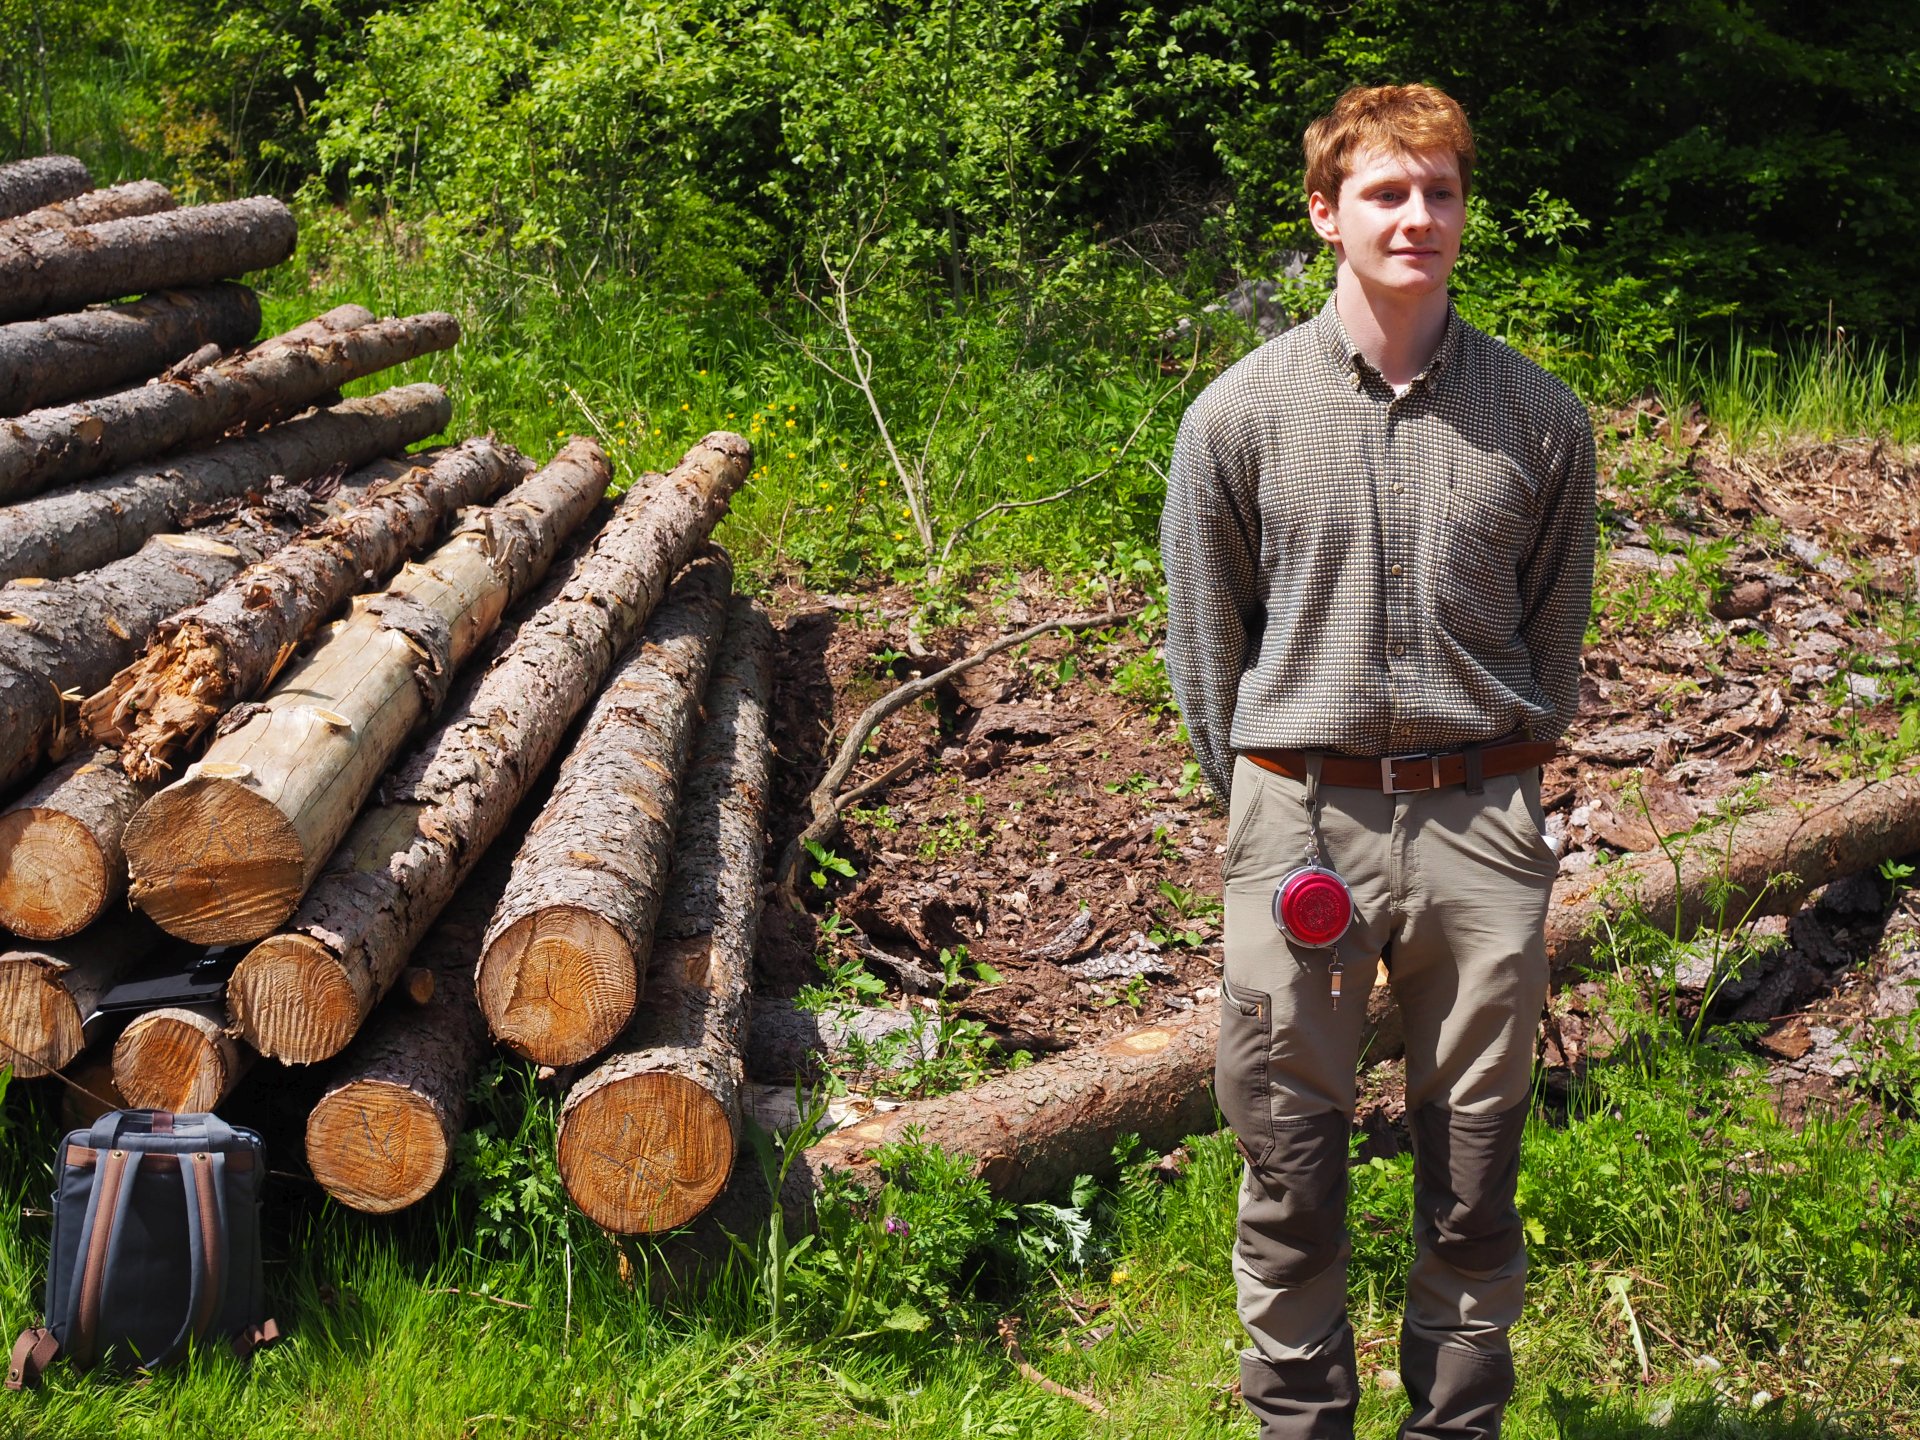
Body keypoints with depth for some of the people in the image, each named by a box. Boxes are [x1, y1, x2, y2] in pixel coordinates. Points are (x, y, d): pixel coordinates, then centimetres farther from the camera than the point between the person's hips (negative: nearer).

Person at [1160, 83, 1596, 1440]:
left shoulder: (1542, 416, 2)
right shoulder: (1240, 415, -1)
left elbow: (1555, 627, 12)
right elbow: (1205, 638, 7)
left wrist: (1497, 792, 12)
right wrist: (1266, 811, 9)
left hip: (1483, 825, 1)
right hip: (1300, 818, -1)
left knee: (1475, 1161, 9)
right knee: (1290, 1155, 6)